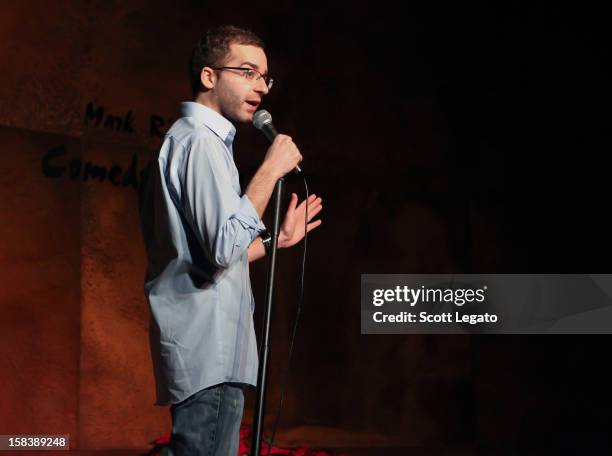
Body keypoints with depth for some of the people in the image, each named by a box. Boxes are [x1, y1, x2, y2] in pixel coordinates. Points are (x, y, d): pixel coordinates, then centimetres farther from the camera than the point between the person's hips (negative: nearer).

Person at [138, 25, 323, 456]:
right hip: (208, 355, -11)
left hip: (207, 351, 11)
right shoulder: (200, 141, -11)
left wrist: (278, 239, 27)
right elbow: (224, 247, -23)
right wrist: (270, 170, -15)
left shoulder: (189, 139, 21)